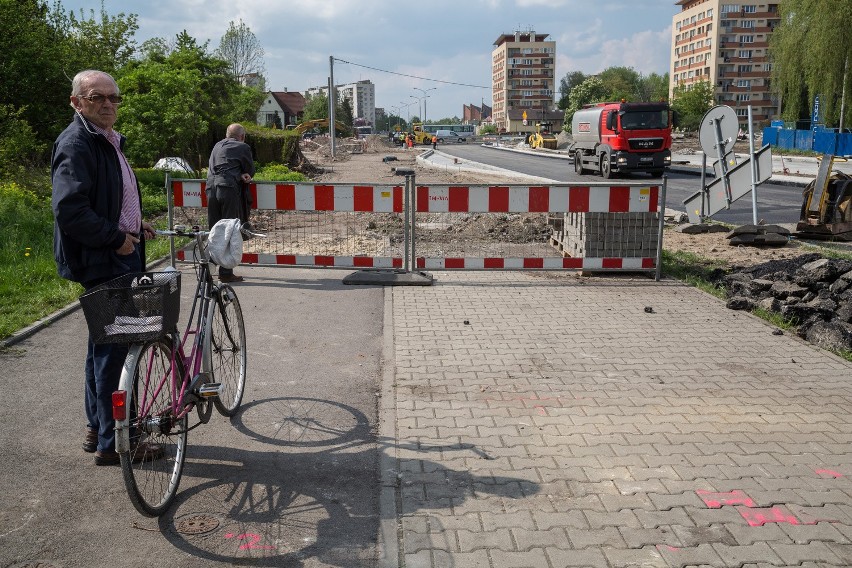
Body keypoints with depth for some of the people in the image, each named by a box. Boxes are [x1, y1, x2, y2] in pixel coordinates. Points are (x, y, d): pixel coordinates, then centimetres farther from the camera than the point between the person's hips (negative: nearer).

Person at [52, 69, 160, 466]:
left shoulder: (108, 141, 17)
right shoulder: (76, 144, -15)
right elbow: (70, 211, -25)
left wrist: (135, 227, 15)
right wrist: (116, 238, -19)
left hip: (118, 257, 10)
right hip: (101, 262, -10)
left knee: (104, 345, 17)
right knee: (112, 347, -5)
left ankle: (97, 428, 30)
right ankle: (111, 443, 6)